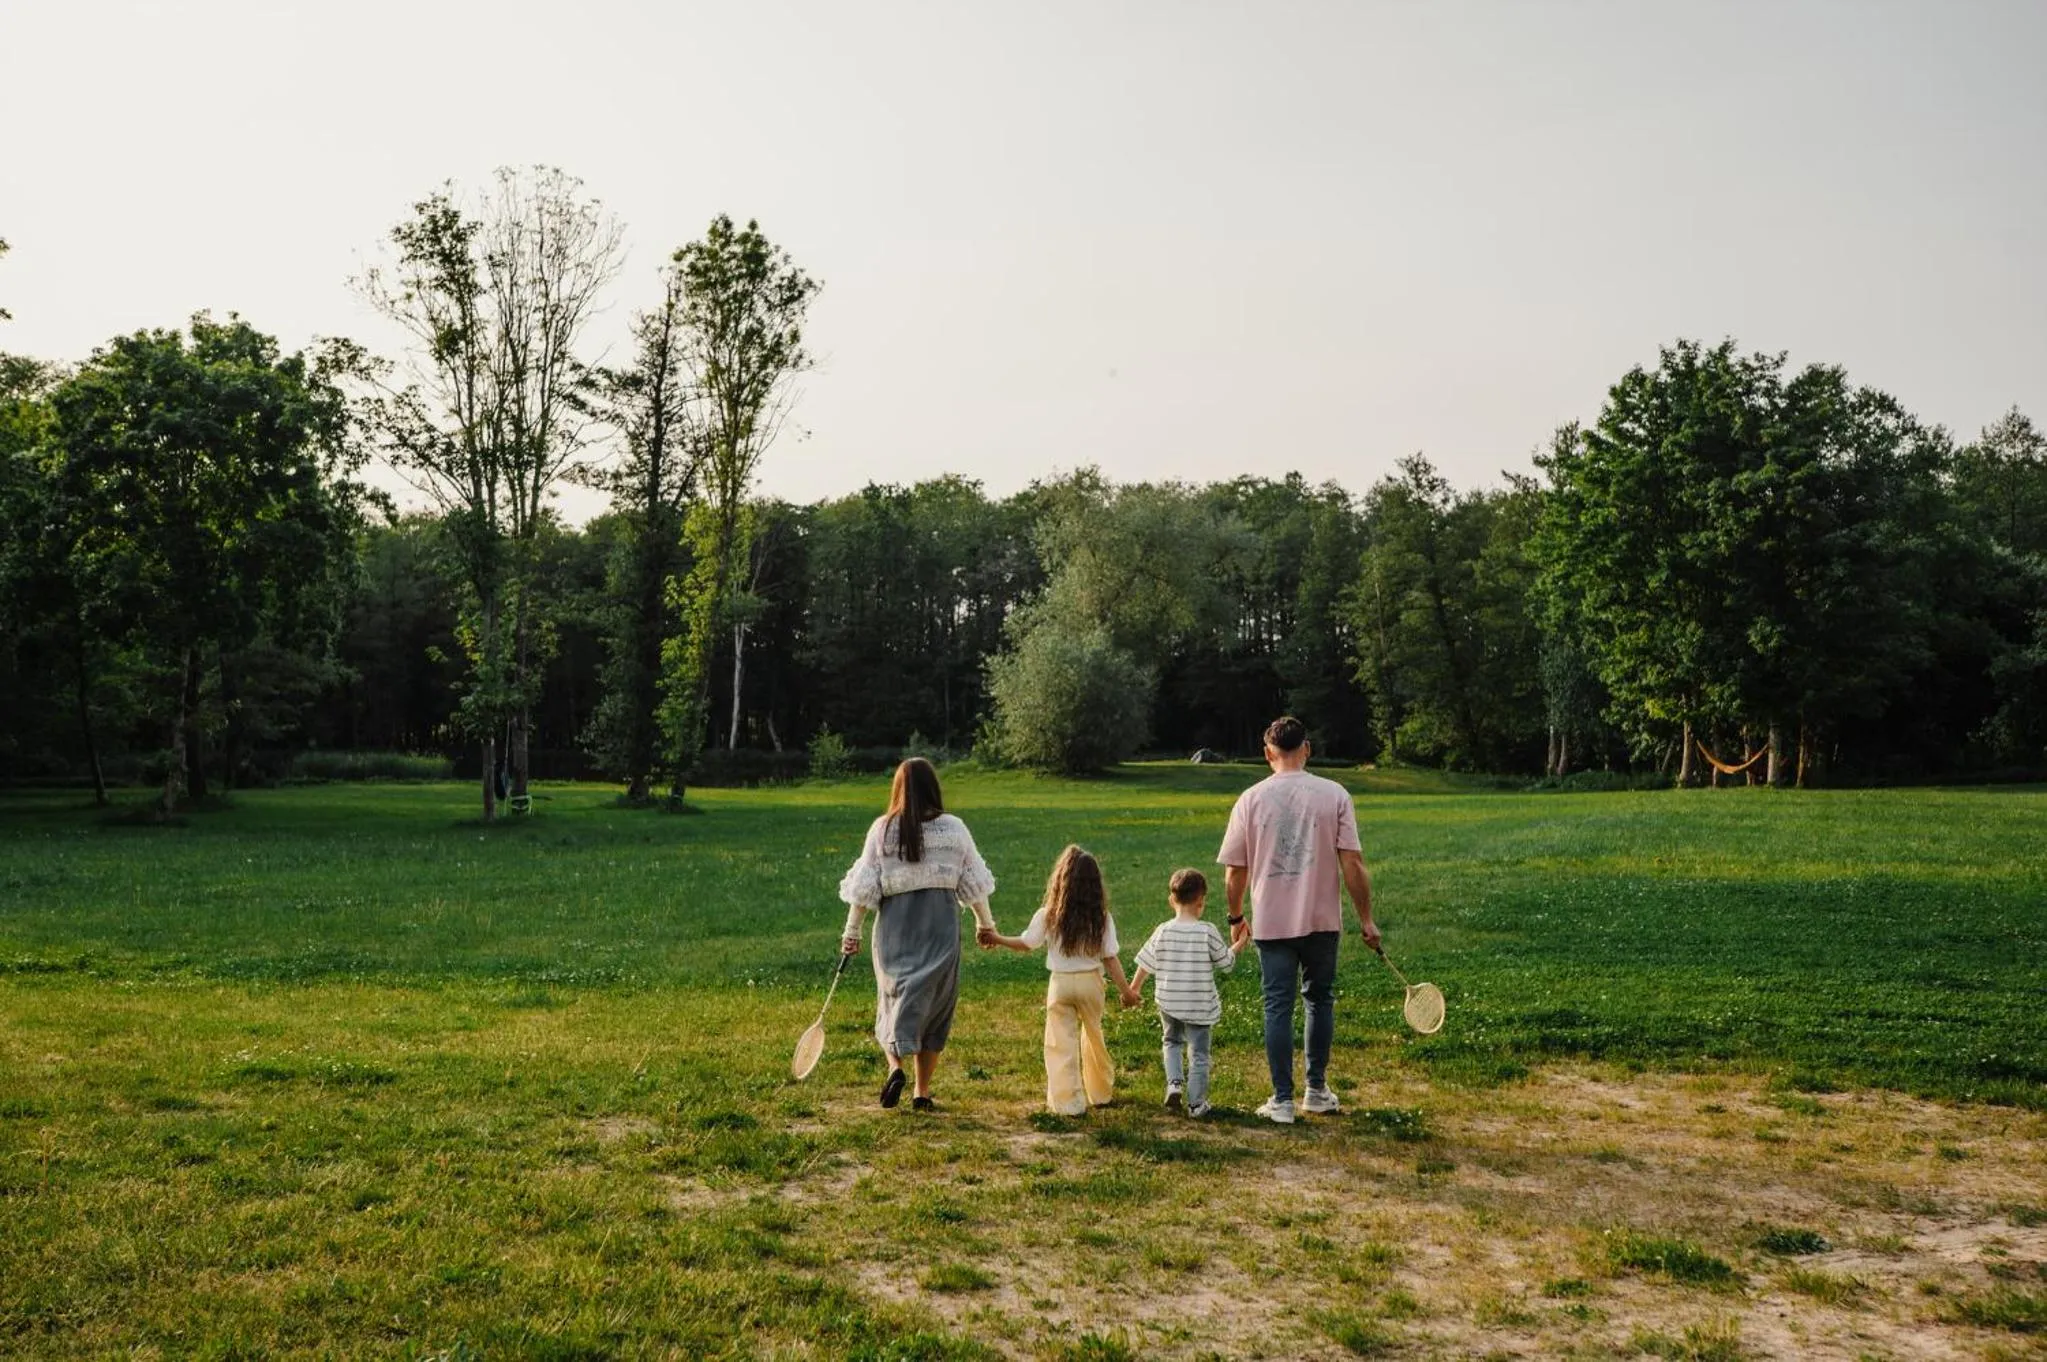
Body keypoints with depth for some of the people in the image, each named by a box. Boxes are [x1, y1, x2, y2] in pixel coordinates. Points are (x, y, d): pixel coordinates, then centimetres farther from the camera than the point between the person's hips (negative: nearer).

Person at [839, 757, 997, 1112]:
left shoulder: (883, 829, -4)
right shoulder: (953, 828, -2)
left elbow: (864, 885, -2)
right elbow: (973, 882, 4)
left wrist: (852, 930, 7)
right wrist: (986, 924, 17)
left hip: (895, 924, 0)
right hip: (940, 926, 0)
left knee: (894, 1000, 15)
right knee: (934, 1006, 10)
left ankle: (895, 1065, -9)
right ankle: (922, 1092, 13)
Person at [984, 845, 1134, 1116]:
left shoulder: (1047, 916, -9)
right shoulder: (1102, 918, -8)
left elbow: (1026, 943, 2)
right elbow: (1111, 957, -7)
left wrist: (996, 938, 16)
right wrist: (1124, 989, 3)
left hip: (1060, 983, -2)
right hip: (1091, 982, 2)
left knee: (1061, 1043, 3)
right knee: (1094, 1037, 21)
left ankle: (1069, 1103, -1)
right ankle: (1101, 1093, 34)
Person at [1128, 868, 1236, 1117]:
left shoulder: (1162, 930, -8)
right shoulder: (1208, 932, -14)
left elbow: (1145, 964, 0)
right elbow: (1227, 964, -3)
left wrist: (1133, 989, 14)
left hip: (1167, 1003, 2)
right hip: (1199, 1006, -2)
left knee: (1172, 1042, 25)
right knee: (1198, 1052, 11)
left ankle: (1174, 1083, 6)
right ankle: (1196, 1103, 15)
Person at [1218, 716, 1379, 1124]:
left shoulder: (1251, 799, -3)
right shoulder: (1334, 795, -4)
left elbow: (1234, 872, 0)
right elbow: (1352, 864, -7)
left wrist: (1236, 918, 15)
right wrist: (1366, 918, 2)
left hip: (1271, 922, 0)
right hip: (1322, 920, 1)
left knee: (1278, 1007, 7)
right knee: (1319, 1000, 18)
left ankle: (1282, 1101, 9)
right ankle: (1317, 1091, 26)